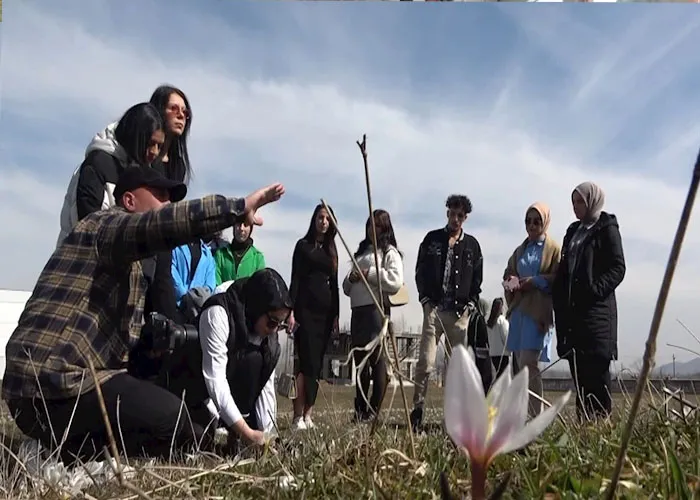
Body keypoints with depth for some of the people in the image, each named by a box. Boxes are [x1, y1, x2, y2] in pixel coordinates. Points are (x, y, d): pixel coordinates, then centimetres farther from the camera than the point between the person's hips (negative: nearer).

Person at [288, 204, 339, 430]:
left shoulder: (331, 249, 17)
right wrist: (291, 311, -11)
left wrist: (336, 314, 10)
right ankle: (298, 416, -8)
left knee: (317, 364, 3)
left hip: (325, 311, 5)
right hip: (306, 309, -5)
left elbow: (334, 284, 16)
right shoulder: (303, 245, 4)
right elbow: (295, 279, -3)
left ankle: (307, 415, 6)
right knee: (308, 362, -11)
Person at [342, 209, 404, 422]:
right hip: (357, 310, 7)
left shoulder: (389, 252, 5)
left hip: (376, 308, -7)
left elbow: (396, 281, -12)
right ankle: (360, 411, 12)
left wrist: (370, 274, -11)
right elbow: (347, 288, 25)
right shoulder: (361, 252, 25)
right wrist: (351, 279, 3)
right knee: (360, 361, 7)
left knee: (377, 359, -8)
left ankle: (373, 412, -6)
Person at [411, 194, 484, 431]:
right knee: (426, 363, -8)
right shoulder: (432, 239, 8)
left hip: (460, 312, 2)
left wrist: (470, 303, 0)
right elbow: (420, 271, 7)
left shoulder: (472, 245, 11)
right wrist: (426, 299, -3)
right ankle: (417, 409, -1)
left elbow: (477, 278, 12)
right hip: (434, 308, -1)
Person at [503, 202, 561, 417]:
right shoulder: (521, 250, 20)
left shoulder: (554, 249, 3)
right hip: (518, 310, 6)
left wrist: (535, 281, -17)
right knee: (520, 365, 6)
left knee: (528, 365, -15)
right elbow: (507, 274, 24)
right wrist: (511, 283, 3)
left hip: (538, 312, -6)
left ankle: (537, 417, -11)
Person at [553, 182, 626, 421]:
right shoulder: (573, 231, 21)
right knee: (577, 369, 7)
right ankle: (583, 420, 12)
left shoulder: (607, 229, 1)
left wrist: (596, 288, -20)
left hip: (596, 309, -7)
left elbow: (618, 267, -8)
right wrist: (559, 300, 10)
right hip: (571, 309, 7)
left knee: (596, 367, -9)